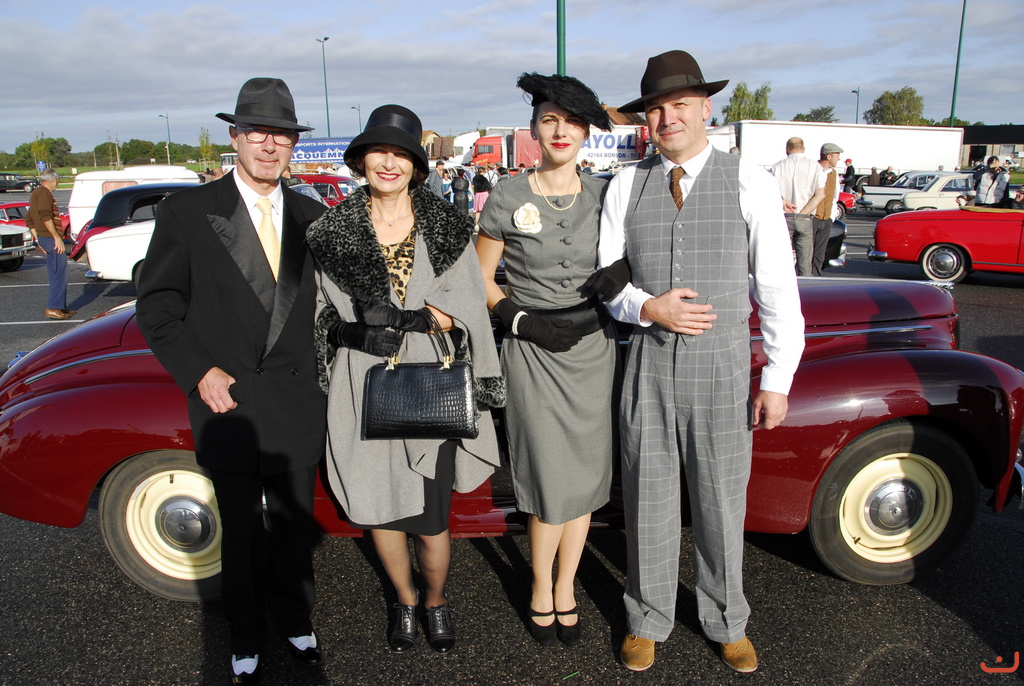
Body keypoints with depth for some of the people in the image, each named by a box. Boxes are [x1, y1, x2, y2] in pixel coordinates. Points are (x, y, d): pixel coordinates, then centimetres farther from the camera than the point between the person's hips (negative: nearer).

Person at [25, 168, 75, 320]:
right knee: (60, 273, -10)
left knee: (55, 274, 14)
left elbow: (29, 220, 26)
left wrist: (38, 239, 24)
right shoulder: (43, 192, -9)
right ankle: (53, 308, -13)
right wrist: (57, 237, -22)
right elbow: (45, 216, -22)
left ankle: (60, 307, 19)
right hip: (50, 237, -10)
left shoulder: (35, 193, 23)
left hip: (43, 238, 10)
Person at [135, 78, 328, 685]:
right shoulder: (187, 211, -4)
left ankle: (295, 618, 39)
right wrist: (199, 371, -12)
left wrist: (323, 375, 1)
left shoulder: (310, 215, 5)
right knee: (241, 526, 12)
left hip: (298, 401, 2)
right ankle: (247, 635, 34)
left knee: (295, 520, 16)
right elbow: (156, 305, -2)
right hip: (228, 400, -2)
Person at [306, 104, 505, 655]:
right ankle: (404, 600, 40)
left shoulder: (445, 225, 1)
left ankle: (435, 600, 34)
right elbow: (332, 315, 4)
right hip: (363, 386, 1)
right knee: (378, 508, 13)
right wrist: (419, 315, -6)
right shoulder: (334, 228, 2)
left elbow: (461, 313, -4)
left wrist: (384, 314, -12)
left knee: (430, 520, 2)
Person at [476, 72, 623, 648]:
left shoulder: (605, 196, 4)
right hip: (534, 354, -2)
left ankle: (565, 588, 29)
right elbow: (481, 279, 3)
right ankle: (542, 592, 24)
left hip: (594, 348, 3)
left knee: (585, 476, 9)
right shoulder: (508, 200, -2)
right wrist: (521, 320, -10)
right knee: (551, 482, 0)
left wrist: (602, 313, -4)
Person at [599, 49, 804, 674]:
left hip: (723, 370, -1)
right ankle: (649, 620, 34)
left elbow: (778, 284, -2)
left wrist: (777, 380, -4)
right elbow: (606, 277, 7)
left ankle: (727, 623, 37)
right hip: (648, 366, 2)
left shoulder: (750, 182, -3)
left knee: (721, 505, 12)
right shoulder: (627, 186, 4)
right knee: (649, 501, 11)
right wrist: (646, 307, -14)